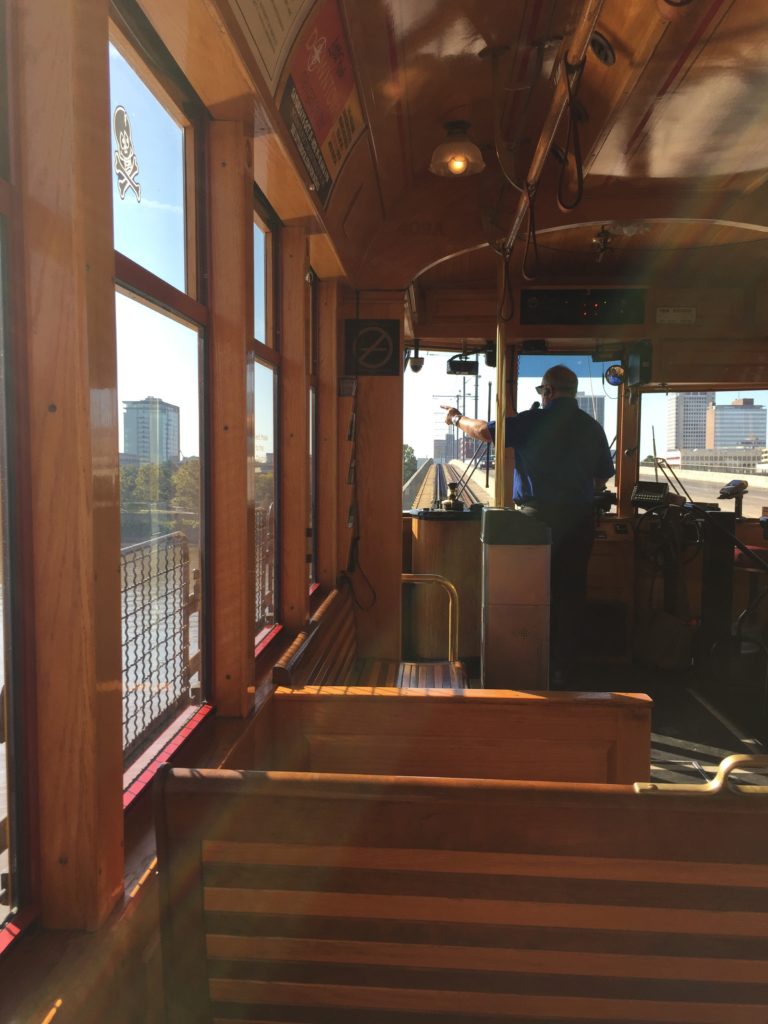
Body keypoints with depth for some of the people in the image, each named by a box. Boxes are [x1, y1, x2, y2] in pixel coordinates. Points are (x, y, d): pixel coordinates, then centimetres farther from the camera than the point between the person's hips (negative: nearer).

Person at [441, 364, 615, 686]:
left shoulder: (535, 421, -8)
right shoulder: (592, 427, 6)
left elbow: (485, 431, -7)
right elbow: (603, 478, 13)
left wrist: (456, 418, 11)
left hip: (539, 516, -4)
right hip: (580, 520, 4)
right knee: (569, 594, 9)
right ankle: (561, 672, 17)